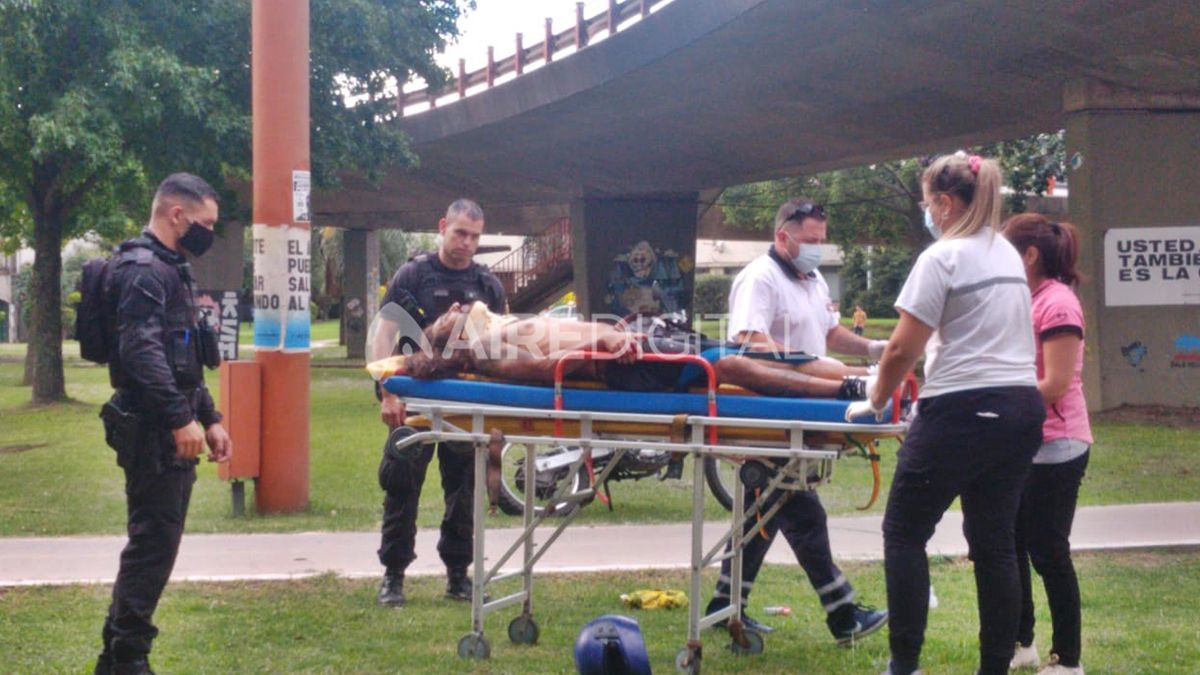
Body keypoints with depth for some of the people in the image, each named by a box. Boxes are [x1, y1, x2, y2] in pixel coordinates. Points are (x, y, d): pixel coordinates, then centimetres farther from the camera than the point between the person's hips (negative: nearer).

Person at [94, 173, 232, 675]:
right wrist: (181, 419, -29)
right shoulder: (143, 270, -13)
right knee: (154, 542, -8)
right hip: (153, 431, -11)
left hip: (169, 430, 11)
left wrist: (209, 418, 22)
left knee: (153, 541, 14)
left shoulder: (169, 270, 21)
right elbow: (141, 351, -26)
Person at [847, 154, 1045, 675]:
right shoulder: (1009, 255, 14)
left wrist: (875, 402, 4)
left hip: (963, 414, -8)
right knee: (994, 543, 11)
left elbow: (903, 349, -12)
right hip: (1021, 409, 8)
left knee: (904, 533, 4)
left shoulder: (942, 257, -10)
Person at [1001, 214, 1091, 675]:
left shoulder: (1058, 304, -16)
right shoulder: (1029, 301, 14)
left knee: (1048, 551, -3)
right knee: (1011, 543, 14)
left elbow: (1054, 385, -21)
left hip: (1055, 447, -9)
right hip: (1027, 444, 10)